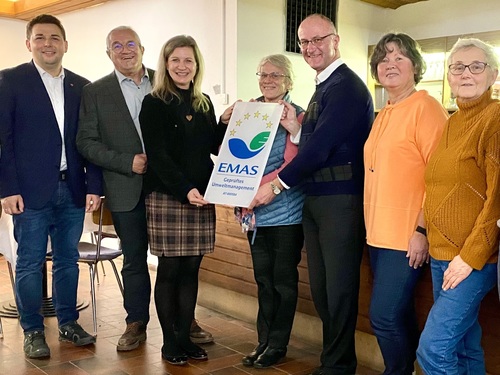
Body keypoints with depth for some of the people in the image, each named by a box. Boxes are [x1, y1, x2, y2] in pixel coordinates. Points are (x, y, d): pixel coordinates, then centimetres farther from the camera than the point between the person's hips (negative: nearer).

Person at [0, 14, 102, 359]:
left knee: (68, 259, 12)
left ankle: (68, 323, 27)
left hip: (72, 189, 4)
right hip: (30, 190, -3)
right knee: (30, 263, 5)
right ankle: (33, 331, 19)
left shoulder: (82, 87, 9)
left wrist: (94, 186, 2)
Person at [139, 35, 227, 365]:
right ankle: (169, 341, 14)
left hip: (201, 197, 5)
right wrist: (185, 189, -20)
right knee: (170, 269, 1)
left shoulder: (204, 103, 13)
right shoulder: (154, 104, -3)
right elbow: (157, 155, -11)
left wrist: (227, 123, -1)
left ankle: (185, 336, 19)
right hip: (166, 197, -5)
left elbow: (215, 147, 14)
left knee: (191, 268, 8)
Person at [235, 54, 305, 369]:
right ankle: (264, 341, 25)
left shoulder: (298, 115, -4)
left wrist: (262, 187, -25)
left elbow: (293, 163, -13)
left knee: (283, 281, 5)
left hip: (285, 210, -5)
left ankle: (278, 345, 19)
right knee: (263, 280, 13)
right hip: (256, 211, 5)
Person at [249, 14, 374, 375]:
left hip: (341, 200, -9)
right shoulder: (324, 87, 18)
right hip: (315, 198, 10)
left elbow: (323, 145, -20)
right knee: (320, 286, 15)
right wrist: (296, 127, 1)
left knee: (338, 287, 2)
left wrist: (277, 184, -14)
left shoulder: (346, 86, -13)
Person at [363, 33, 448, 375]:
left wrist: (422, 230, -19)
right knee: (399, 315, 17)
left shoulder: (426, 108, -10)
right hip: (379, 234, 8)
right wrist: (373, 227, 15)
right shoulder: (383, 115, 15)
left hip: (407, 236, -8)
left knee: (384, 316, -6)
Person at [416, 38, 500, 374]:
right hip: (441, 256, 7)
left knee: (433, 348, -10)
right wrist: (426, 233, 10)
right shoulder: (449, 123, 13)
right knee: (464, 345, 14)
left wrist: (471, 256, -17)